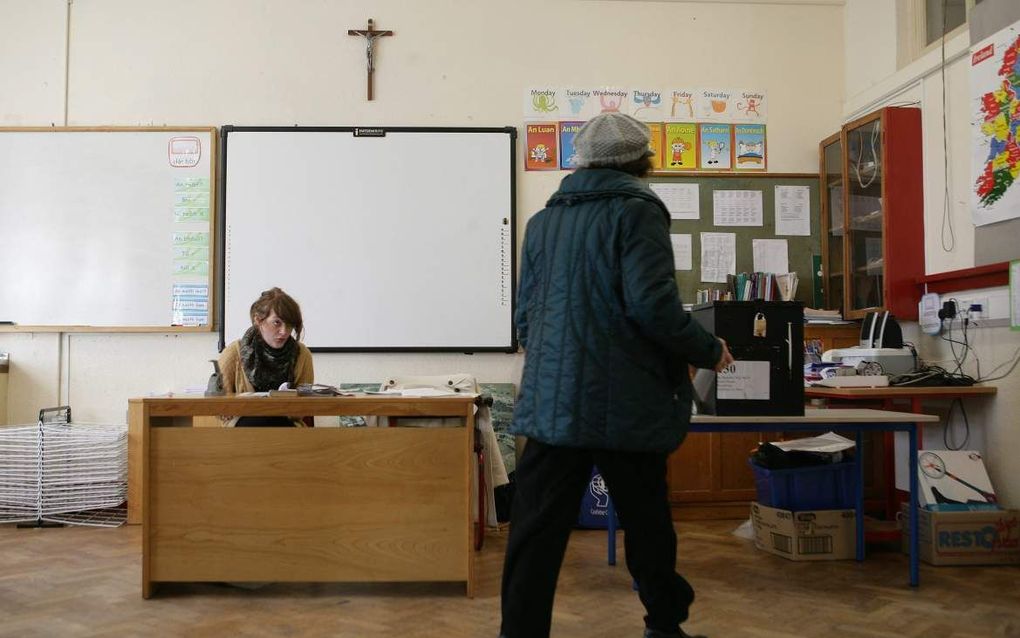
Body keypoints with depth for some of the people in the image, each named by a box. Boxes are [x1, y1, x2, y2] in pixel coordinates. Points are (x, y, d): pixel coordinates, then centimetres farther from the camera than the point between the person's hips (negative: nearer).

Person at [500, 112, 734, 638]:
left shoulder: (542, 221, 13)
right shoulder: (636, 212, -5)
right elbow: (652, 305, -16)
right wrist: (710, 351, -1)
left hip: (550, 402, 4)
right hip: (624, 405, -4)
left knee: (535, 534, 3)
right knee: (646, 524, 14)